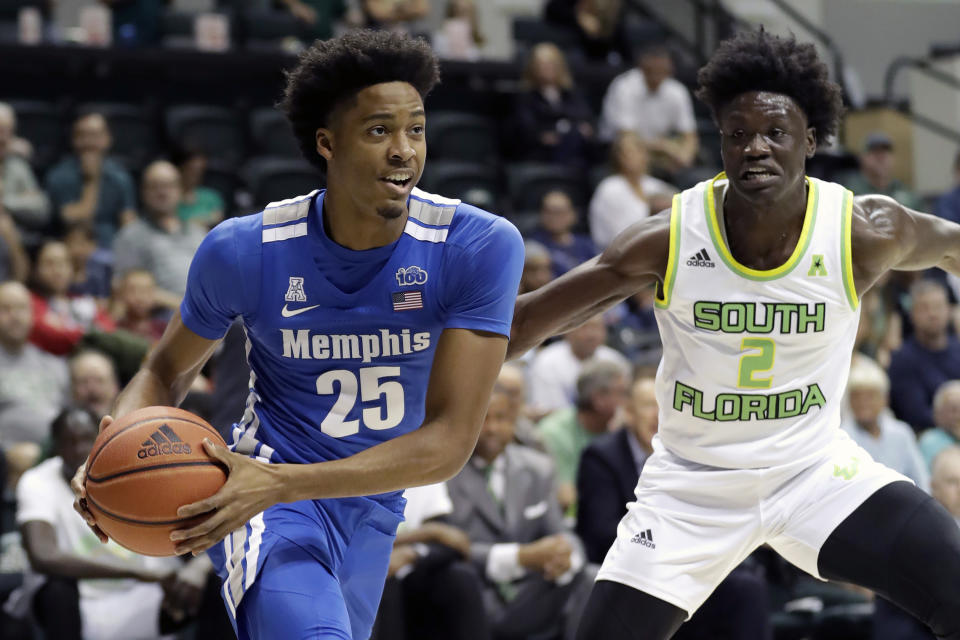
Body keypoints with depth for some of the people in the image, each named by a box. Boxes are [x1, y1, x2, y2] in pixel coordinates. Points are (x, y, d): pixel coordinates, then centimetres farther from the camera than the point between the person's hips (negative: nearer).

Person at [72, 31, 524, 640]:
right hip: (268, 502, -3)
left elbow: (450, 440, -23)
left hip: (373, 509, 3)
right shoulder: (245, 250, -15)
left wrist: (279, 485, -33)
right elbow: (167, 370, 4)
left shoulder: (482, 247, -19)